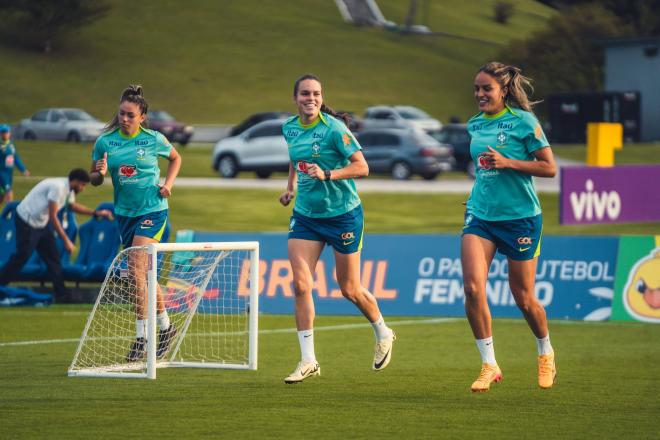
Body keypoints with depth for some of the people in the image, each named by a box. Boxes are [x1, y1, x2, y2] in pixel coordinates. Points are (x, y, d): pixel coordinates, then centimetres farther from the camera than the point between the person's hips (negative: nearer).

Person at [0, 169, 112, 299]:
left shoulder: (68, 189, 2)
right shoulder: (58, 187, -28)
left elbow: (73, 206, 25)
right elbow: (53, 216, -27)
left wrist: (96, 213, 22)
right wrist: (66, 240, -24)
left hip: (41, 222, 10)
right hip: (27, 221, -10)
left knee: (52, 256, 8)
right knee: (22, 256, -6)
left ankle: (61, 293, 11)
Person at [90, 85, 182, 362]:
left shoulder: (154, 140, -7)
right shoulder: (105, 142, -1)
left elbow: (175, 158, 14)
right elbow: (94, 180, 6)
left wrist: (168, 183, -2)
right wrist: (100, 173, -17)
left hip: (152, 209, -4)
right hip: (125, 212, 4)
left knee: (136, 269, -16)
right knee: (143, 275, 10)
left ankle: (142, 337, -11)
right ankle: (165, 326, 27)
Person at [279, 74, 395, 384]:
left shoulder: (333, 128, -17)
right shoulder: (289, 128, 2)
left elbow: (362, 167, -19)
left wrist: (327, 175, -31)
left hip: (343, 215, -5)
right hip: (305, 215, 5)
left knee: (350, 290, 6)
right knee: (300, 284, -9)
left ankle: (383, 335, 35)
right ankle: (307, 361, -3)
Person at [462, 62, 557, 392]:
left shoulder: (523, 121, -8)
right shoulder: (475, 125, 8)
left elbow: (549, 167, -10)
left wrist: (507, 163, -19)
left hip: (520, 217, -4)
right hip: (480, 214, 4)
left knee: (523, 297, 5)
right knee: (472, 287, -15)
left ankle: (546, 353, 34)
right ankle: (489, 365, -6)